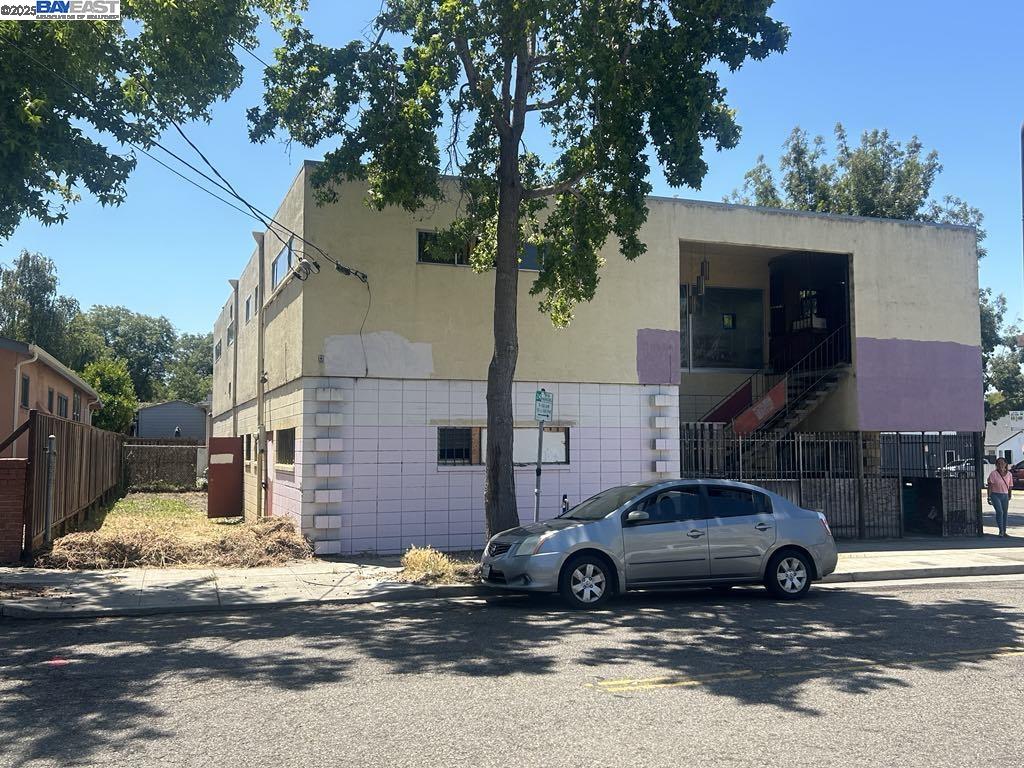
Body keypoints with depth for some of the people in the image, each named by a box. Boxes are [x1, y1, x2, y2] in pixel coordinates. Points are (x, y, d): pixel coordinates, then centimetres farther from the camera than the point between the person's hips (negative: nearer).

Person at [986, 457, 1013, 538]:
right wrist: (989, 497, -10)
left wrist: (1009, 497, 15)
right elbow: (990, 486, -7)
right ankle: (1001, 531, -9)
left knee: (1005, 513, 9)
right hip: (995, 495, -4)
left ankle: (1004, 531, 20)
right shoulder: (993, 473, -8)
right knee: (999, 511, -17)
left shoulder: (1009, 474, 4)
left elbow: (1010, 487, 13)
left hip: (1005, 496, 4)